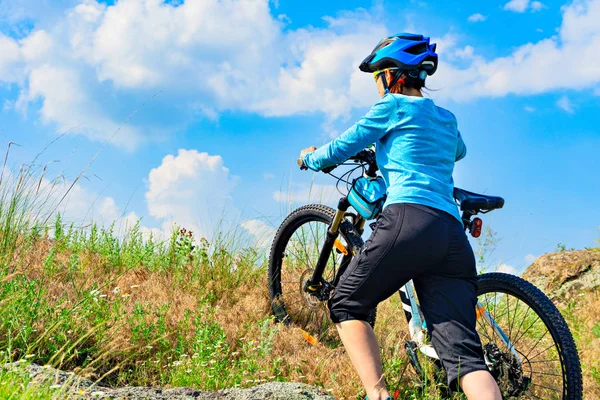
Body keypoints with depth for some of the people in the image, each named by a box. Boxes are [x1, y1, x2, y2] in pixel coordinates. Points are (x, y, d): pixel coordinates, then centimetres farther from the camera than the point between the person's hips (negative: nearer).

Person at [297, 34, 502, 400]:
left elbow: (341, 149, 13)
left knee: (346, 305, 13)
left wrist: (309, 158, 33)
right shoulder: (447, 119, 28)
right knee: (463, 352, -4)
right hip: (454, 238, 6)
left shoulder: (394, 105, 9)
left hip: (409, 221, -6)